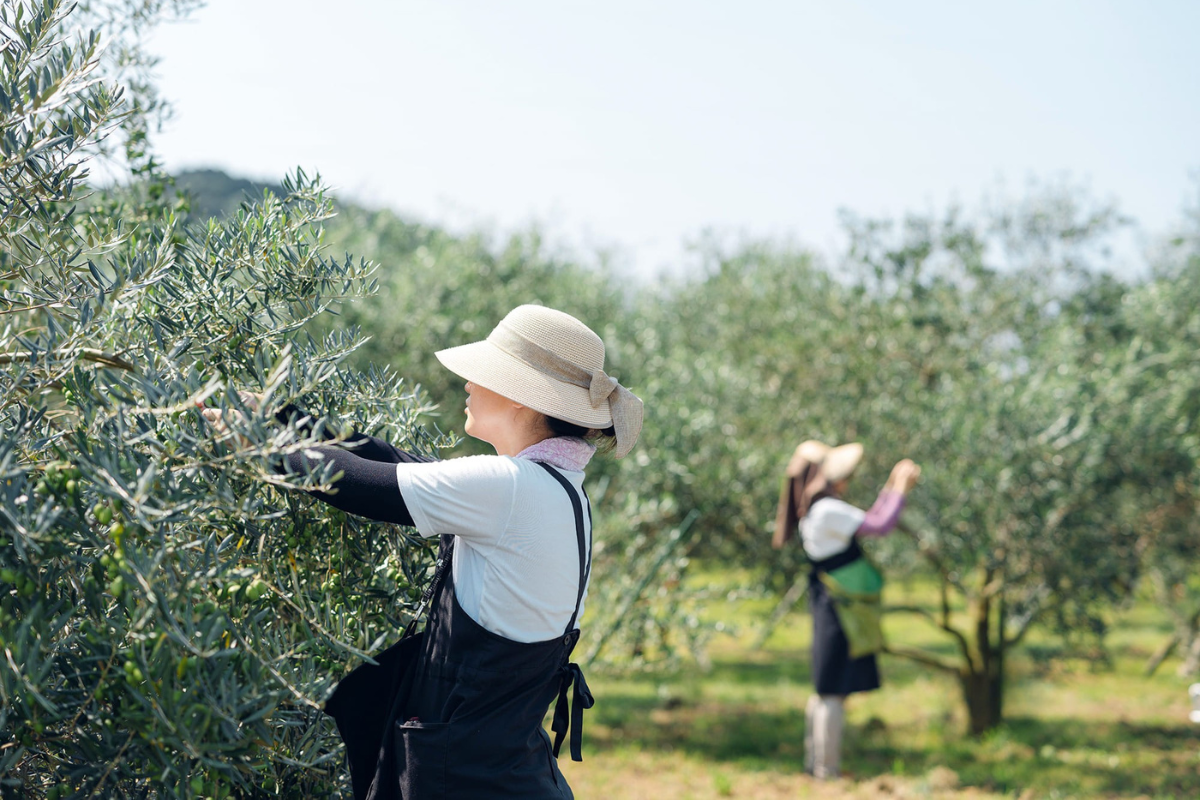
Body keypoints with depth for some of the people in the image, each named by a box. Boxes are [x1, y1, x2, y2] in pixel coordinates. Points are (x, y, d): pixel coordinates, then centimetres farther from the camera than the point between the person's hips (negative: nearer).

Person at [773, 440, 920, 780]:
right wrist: (901, 489, -10)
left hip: (831, 611, 11)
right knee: (834, 691, -6)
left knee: (826, 691, 17)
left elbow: (868, 522, 20)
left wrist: (892, 487, 20)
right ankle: (827, 771, -3)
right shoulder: (827, 510, -19)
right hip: (839, 612, -11)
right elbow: (880, 526, -21)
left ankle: (816, 765, 26)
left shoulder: (815, 510, 12)